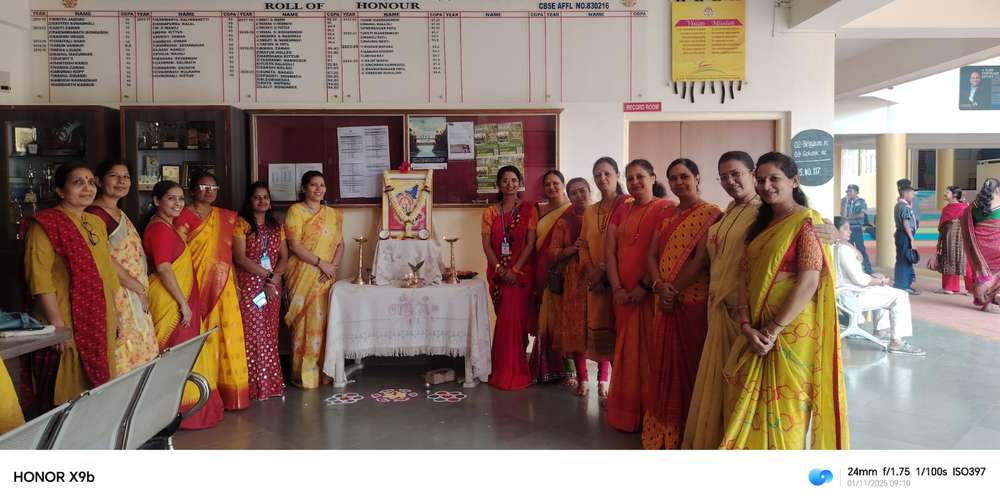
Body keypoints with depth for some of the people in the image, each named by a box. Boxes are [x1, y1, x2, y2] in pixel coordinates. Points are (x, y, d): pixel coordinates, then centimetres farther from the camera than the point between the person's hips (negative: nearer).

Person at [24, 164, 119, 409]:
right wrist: (58, 325, -21)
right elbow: (40, 280, -16)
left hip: (100, 324, 7)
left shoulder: (97, 222, 12)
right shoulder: (45, 224, -10)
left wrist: (114, 315, 16)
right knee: (67, 399, 0)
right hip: (67, 326, -7)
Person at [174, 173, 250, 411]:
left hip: (223, 285, 5)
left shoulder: (225, 217, 14)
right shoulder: (184, 216, -3)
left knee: (228, 335, 3)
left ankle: (229, 390, 13)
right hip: (197, 284, -5)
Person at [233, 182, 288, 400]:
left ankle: (271, 382, 13)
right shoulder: (241, 224, -2)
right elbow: (240, 258, -11)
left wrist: (274, 279, -9)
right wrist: (265, 275, -12)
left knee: (270, 334, 7)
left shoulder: (276, 226, 13)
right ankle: (256, 384, 1)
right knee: (253, 334, -5)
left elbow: (284, 256, 7)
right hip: (249, 285, -4)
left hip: (273, 286, 5)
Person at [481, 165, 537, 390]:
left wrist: (515, 270, -13)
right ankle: (505, 372, 16)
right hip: (497, 273, 3)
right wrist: (500, 270, -12)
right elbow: (486, 245, 1)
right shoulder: (490, 212, 8)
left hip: (521, 272, -2)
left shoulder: (529, 210, 1)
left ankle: (514, 373, 6)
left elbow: (531, 242, -5)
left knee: (515, 319, -5)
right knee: (505, 319, 7)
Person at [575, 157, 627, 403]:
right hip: (595, 281, 6)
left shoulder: (628, 205, -4)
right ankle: (604, 381, 15)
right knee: (598, 328, 6)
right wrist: (590, 271, -2)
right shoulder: (590, 211, 17)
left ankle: (611, 384, 0)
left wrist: (605, 272, -13)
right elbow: (583, 244, 15)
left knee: (616, 329, -6)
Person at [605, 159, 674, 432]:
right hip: (623, 294, 5)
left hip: (649, 293, -5)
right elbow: (610, 250, 6)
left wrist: (645, 286, -16)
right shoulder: (622, 210, 13)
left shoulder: (665, 208, -5)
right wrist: (617, 288, -4)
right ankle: (625, 412, 23)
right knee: (625, 351, 12)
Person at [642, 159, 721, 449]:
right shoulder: (666, 216, 14)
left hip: (693, 302, -7)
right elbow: (652, 254, 8)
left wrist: (674, 292, -14)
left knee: (689, 365, 2)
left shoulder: (710, 214, -7)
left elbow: (701, 259, -15)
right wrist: (659, 286, -10)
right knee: (664, 363, 12)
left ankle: (687, 433, 16)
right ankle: (663, 430, 24)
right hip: (665, 302, 7)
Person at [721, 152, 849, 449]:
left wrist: (773, 330, -16)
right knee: (749, 403, 12)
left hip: (792, 331, -6)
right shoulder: (761, 224, 13)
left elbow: (809, 283, -17)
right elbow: (745, 276, 6)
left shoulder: (807, 222, -8)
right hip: (757, 332, 7)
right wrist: (747, 326, -7)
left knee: (784, 406, 4)